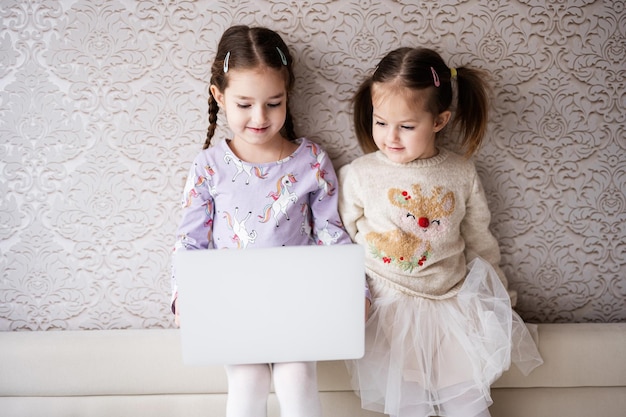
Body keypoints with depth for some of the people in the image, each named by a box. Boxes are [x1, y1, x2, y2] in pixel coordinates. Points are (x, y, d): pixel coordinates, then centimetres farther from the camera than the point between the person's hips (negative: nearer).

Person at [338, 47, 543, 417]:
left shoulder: (462, 173, 0)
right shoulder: (359, 175, -5)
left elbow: (480, 241, 11)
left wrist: (499, 298, 18)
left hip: (453, 302, 2)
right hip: (390, 308, -1)